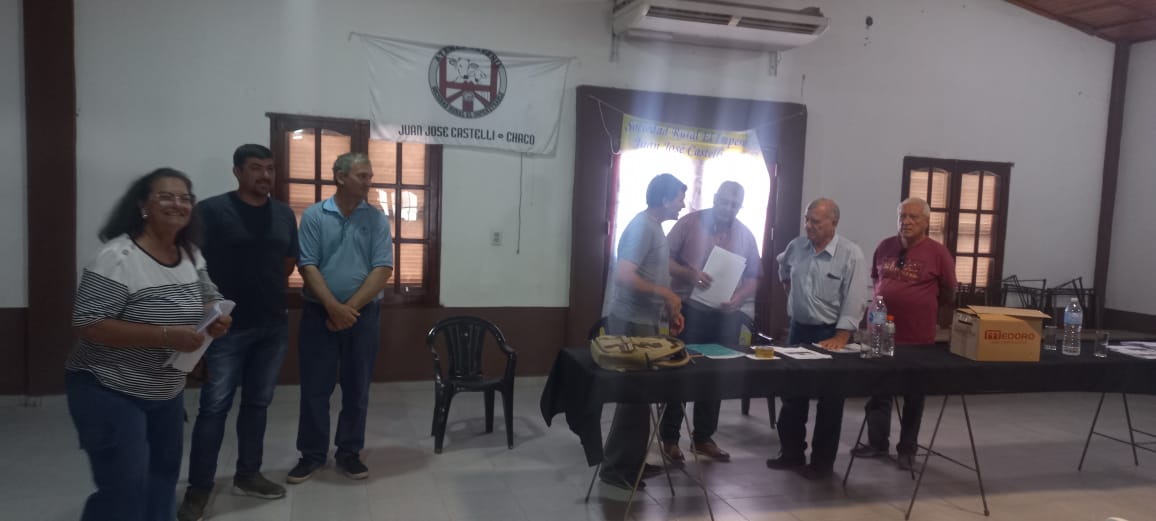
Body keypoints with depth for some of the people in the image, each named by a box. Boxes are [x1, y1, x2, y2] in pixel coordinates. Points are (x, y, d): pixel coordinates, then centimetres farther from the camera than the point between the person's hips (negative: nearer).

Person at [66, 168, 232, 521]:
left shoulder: (190, 254, 2)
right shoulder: (117, 257, -21)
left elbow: (210, 299, 14)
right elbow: (88, 325, -25)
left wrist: (216, 319, -10)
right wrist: (166, 336, -30)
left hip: (167, 392, 8)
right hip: (111, 393, -8)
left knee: (164, 475, 21)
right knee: (124, 493, -4)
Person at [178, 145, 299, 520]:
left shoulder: (284, 214, 7)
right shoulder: (211, 210, -9)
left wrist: (262, 288, 11)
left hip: (274, 326, 5)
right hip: (228, 327, -5)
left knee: (258, 403, 14)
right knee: (215, 406, -1)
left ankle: (247, 475, 27)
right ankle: (198, 488, 10)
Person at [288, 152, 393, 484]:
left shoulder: (377, 219, 1)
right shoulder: (314, 216, 0)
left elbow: (382, 270, -6)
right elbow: (307, 267, -7)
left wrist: (351, 308, -13)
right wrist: (334, 307, -17)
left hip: (363, 315, 1)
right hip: (319, 313, -1)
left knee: (357, 388, 8)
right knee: (315, 388, 6)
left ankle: (349, 452, 22)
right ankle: (311, 455, 20)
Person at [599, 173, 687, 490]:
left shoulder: (656, 226, 13)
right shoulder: (642, 226, -17)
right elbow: (624, 276, -27)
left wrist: (671, 309, 13)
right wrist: (666, 294, -18)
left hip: (645, 320, 10)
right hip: (632, 322, -10)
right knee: (634, 394, -3)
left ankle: (632, 462, 25)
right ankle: (615, 468, 7)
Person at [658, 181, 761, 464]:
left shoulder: (745, 235, 7)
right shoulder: (689, 223, -4)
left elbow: (753, 278, 8)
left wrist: (737, 299, -11)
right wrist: (689, 274, -23)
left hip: (725, 316, 4)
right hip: (688, 311, -4)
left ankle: (703, 437, 24)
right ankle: (670, 437, 13)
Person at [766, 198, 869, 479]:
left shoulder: (851, 255, -16)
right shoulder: (796, 246, 1)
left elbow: (854, 301, -19)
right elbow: (783, 266, 27)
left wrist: (840, 338, -23)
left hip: (831, 333, -5)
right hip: (798, 329, 5)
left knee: (829, 403, 5)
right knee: (792, 395, 12)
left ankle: (822, 462, 17)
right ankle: (791, 453, 26)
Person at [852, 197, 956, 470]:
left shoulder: (938, 252, -9)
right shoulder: (885, 246, 2)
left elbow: (948, 294, 1)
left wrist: (923, 307, 6)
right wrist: (882, 302, 9)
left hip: (918, 337, -3)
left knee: (913, 396, 11)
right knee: (878, 391, 12)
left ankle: (907, 449, 24)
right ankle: (877, 442, 26)